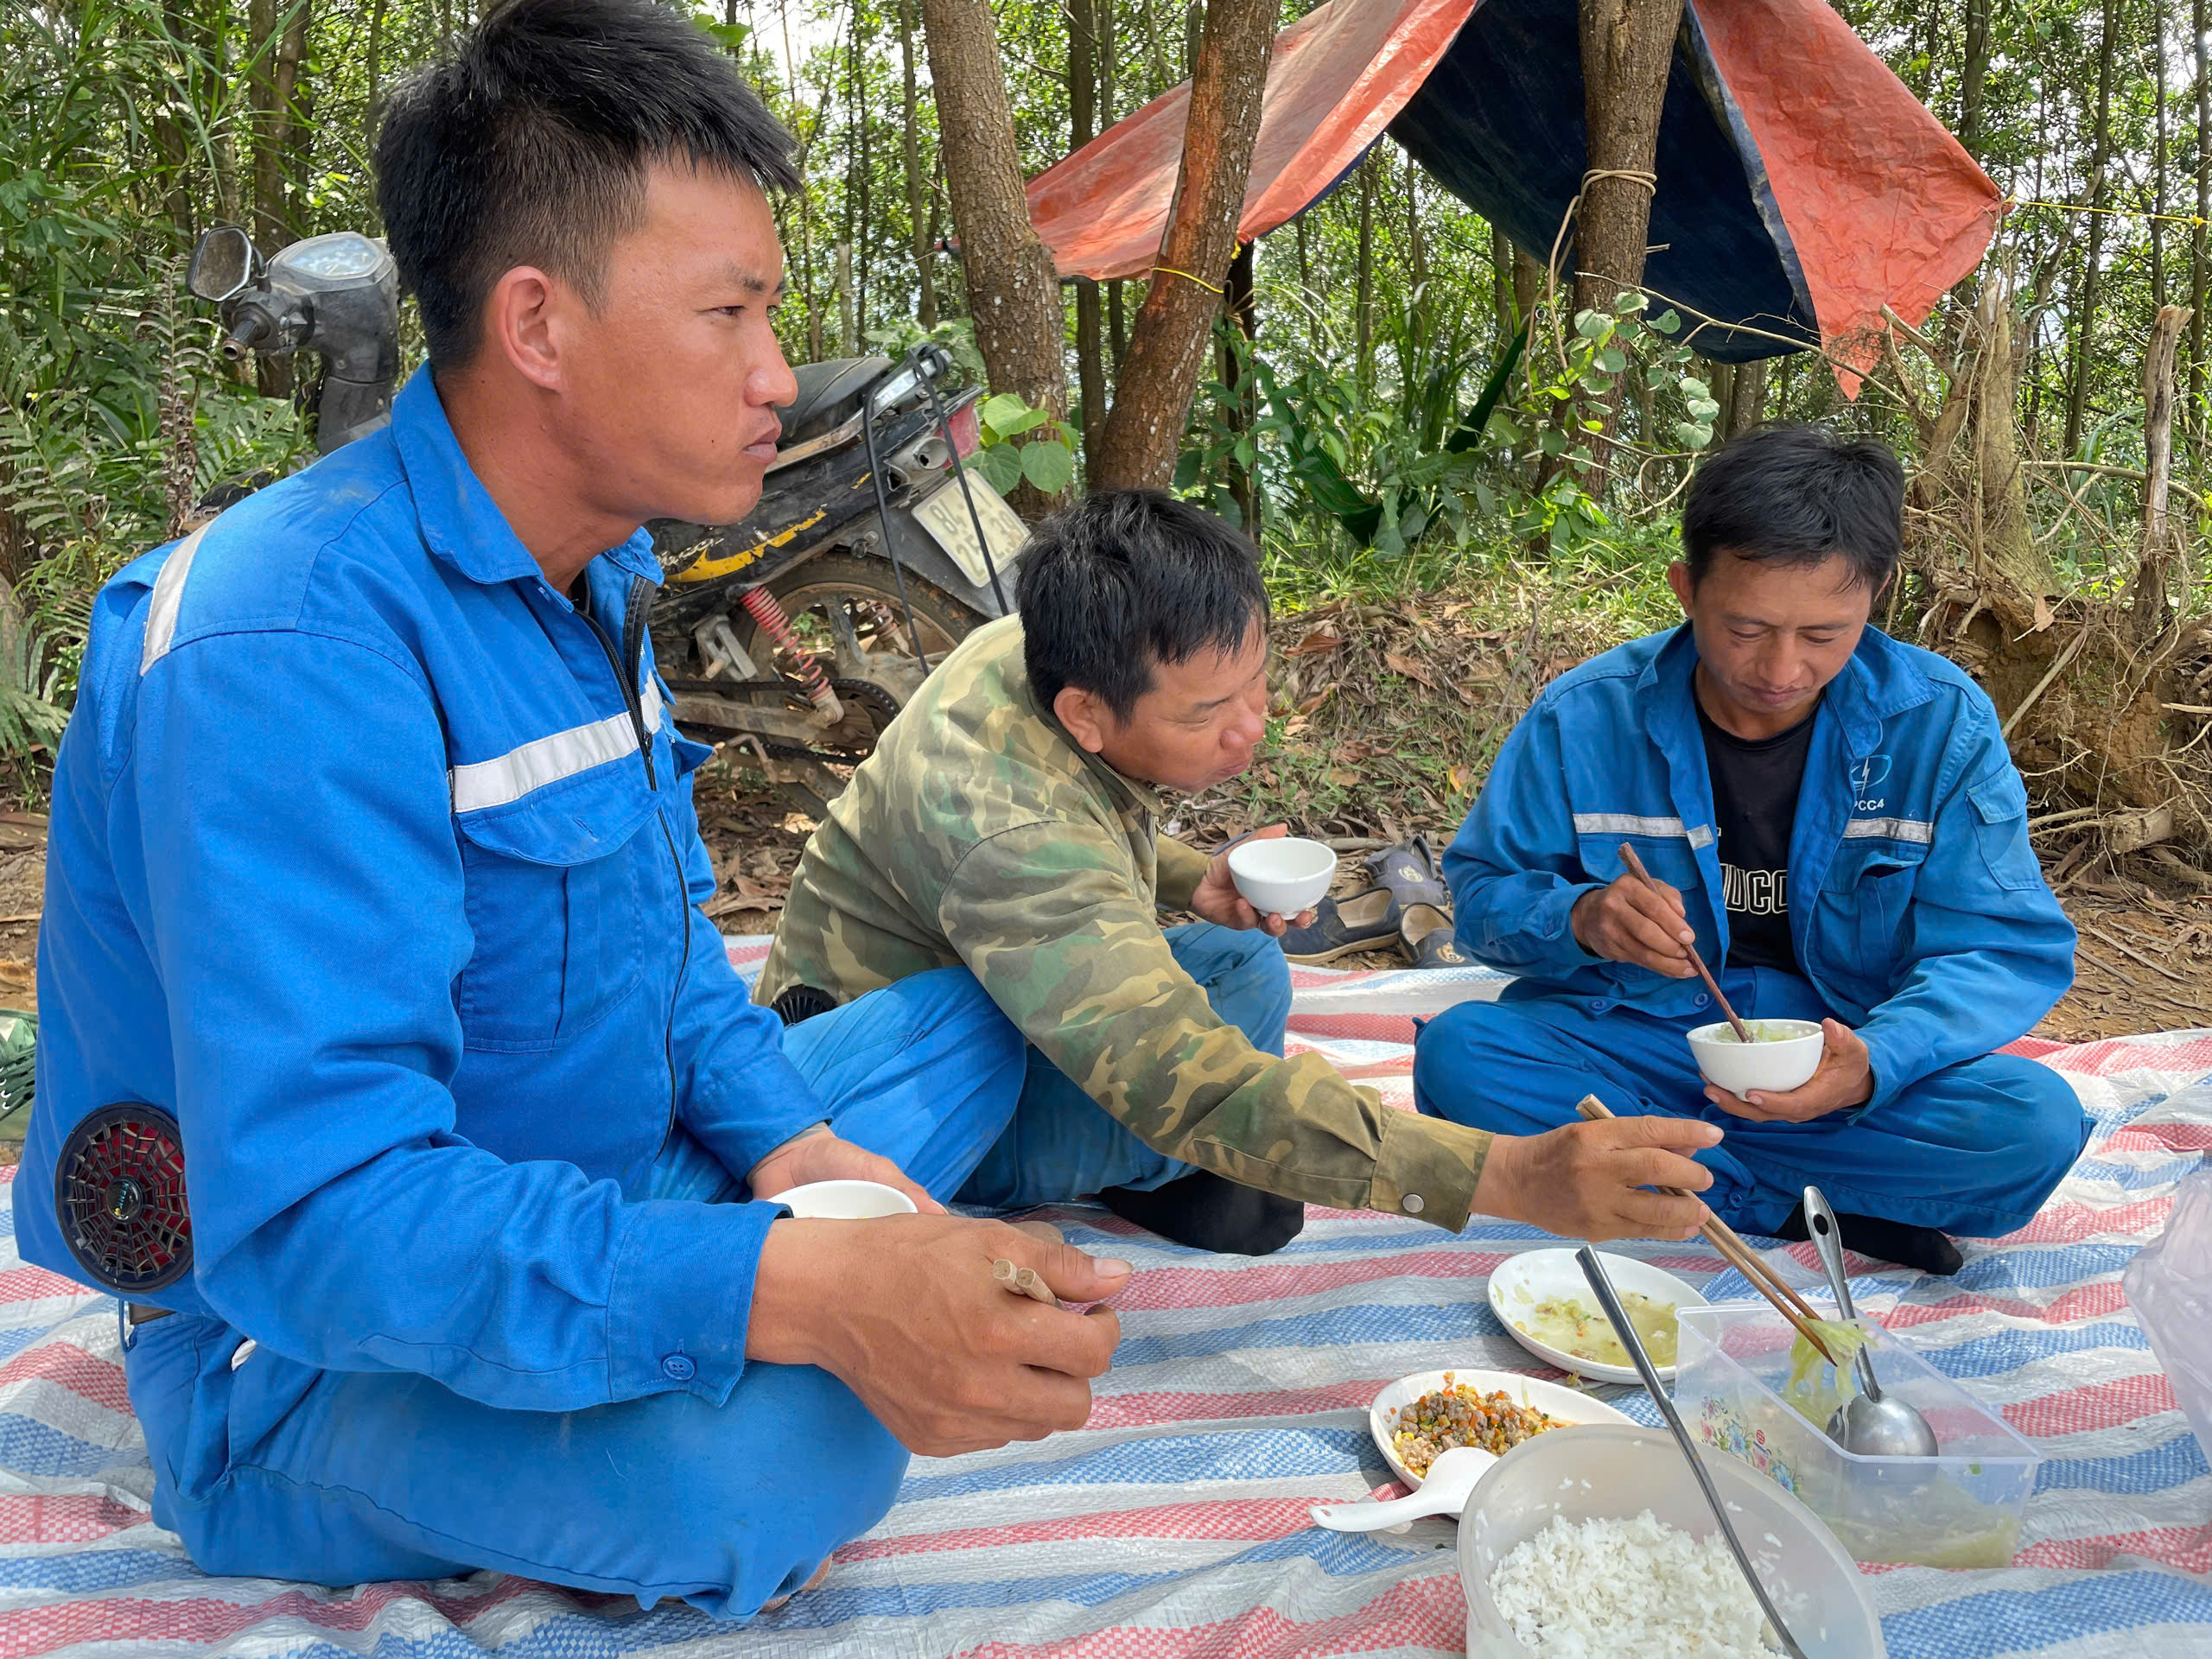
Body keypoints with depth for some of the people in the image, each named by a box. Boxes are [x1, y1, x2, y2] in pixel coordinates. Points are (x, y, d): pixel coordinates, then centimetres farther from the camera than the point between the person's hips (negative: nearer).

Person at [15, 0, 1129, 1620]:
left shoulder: (598, 571, 2)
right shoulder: (290, 651, -29)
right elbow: (319, 1213, -35)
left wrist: (789, 1143, -9)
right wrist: (798, 1286, -45)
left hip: (618, 1186, 9)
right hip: (310, 1357, -8)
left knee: (978, 1019, 11)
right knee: (758, 1451, -37)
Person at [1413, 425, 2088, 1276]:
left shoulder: (1942, 723, -8)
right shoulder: (1586, 718, -8)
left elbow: (2010, 951, -9)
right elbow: (1483, 888, 1)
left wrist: (1875, 1061, -30)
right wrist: (1579, 917, -24)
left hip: (1848, 1050, 0)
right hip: (1628, 1040, 1)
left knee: (2036, 1121, -27)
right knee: (1458, 1054, -28)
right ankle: (1810, 1211, -17)